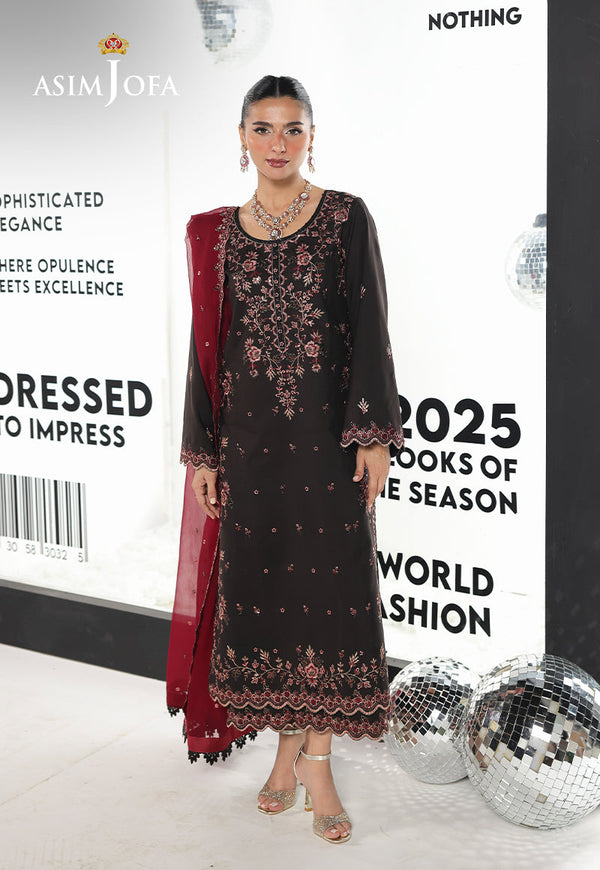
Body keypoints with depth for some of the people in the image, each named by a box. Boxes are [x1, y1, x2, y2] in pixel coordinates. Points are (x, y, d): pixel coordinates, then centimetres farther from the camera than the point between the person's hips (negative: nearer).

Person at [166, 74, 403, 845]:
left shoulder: (347, 219, 1)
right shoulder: (216, 233, 7)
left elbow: (371, 332, -2)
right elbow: (205, 343, 8)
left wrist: (374, 436, -9)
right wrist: (201, 452, 5)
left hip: (330, 433, -2)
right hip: (248, 437, 3)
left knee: (332, 583, -1)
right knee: (260, 583, 7)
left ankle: (317, 758, 13)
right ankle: (288, 747, 24)